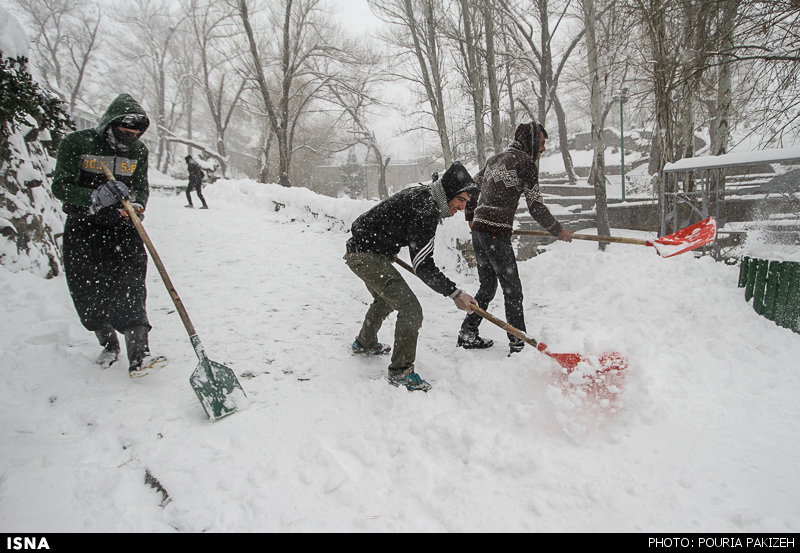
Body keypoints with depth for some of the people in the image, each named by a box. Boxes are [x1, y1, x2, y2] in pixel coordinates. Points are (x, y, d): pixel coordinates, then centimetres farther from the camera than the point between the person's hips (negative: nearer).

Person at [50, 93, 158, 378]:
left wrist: (136, 206, -14)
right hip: (83, 228, 0)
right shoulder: (76, 143, -6)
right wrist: (94, 198, -27)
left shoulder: (138, 150, 4)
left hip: (123, 227, 1)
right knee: (87, 292, 1)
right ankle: (109, 343, 23)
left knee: (130, 286, -16)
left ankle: (138, 351, -17)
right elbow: (60, 186, -9)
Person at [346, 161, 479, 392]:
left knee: (386, 299, 31)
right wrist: (455, 293, -27)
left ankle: (364, 343, 51)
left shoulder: (422, 193, 7)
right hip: (368, 257, -11)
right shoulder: (426, 210, -24)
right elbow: (423, 266, -26)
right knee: (411, 310, -14)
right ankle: (400, 372, -2)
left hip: (358, 249, 11)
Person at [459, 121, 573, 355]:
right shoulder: (525, 161, -4)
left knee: (487, 286, 17)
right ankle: (518, 345, 3)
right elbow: (535, 207, -6)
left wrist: (471, 217, 36)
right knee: (512, 290, -1)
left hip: (478, 230, 8)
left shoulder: (495, 158, 19)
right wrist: (558, 231, 5)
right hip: (496, 233, -8)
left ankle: (467, 335, 23)